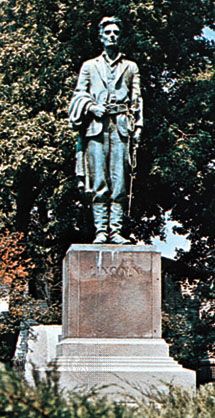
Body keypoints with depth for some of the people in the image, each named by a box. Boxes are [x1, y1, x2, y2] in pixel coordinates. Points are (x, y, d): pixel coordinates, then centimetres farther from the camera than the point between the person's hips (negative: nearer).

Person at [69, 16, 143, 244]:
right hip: (96, 126, 0)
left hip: (121, 126, 0)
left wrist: (137, 126, 3)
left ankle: (115, 229, -5)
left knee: (120, 180, -5)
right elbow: (79, 94, 13)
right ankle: (101, 230, -5)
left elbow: (136, 100, 13)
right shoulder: (89, 66, 17)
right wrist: (91, 106, -7)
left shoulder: (131, 67, 17)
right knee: (99, 181, -5)